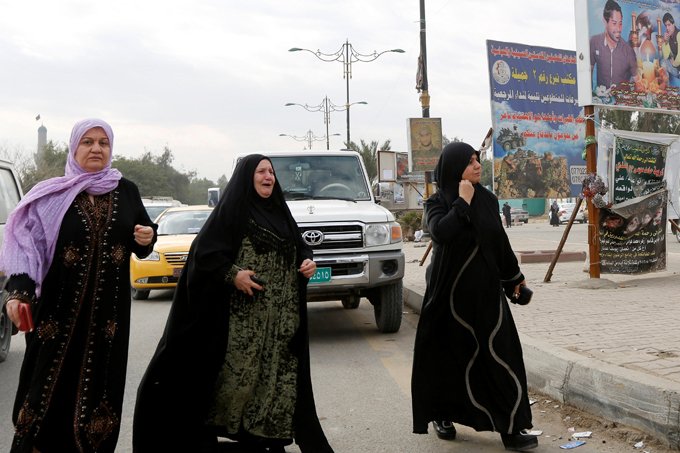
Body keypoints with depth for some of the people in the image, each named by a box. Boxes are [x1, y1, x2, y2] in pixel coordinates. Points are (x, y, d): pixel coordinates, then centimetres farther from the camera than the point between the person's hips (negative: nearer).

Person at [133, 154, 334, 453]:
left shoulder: (280, 211, 16)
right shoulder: (232, 209, -3)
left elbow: (299, 246, 23)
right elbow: (204, 252, -10)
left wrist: (307, 261, 2)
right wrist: (232, 274, -22)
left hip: (282, 314, 6)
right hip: (244, 313, -6)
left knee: (275, 373, 5)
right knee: (237, 371, -5)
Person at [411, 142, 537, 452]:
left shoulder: (487, 199, 5)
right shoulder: (438, 202, -7)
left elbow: (501, 240, 17)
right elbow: (441, 232, -29)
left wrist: (513, 276, 26)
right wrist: (463, 202, -20)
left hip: (486, 290, 3)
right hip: (451, 293, -3)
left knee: (500, 356, -5)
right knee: (450, 357, 8)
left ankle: (510, 427, -3)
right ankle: (441, 415, 28)